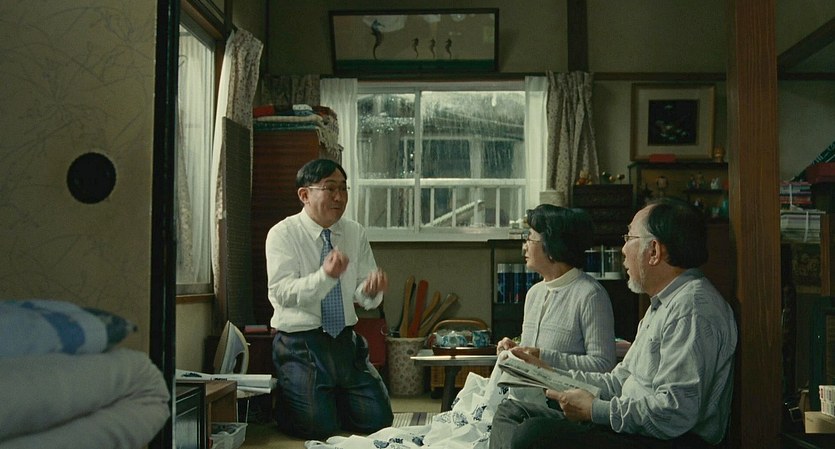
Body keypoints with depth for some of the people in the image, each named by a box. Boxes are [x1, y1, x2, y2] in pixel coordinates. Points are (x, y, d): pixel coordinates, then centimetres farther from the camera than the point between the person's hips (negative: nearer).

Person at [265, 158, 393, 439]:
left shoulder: (355, 233, 5)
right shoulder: (283, 234, -9)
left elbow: (363, 296, 3)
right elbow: (283, 292, -21)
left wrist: (371, 290, -22)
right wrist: (325, 276, -37)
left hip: (345, 341, 5)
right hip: (300, 342, -5)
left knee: (379, 420, 0)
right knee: (320, 427, -15)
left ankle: (334, 402, 29)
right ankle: (284, 405, 18)